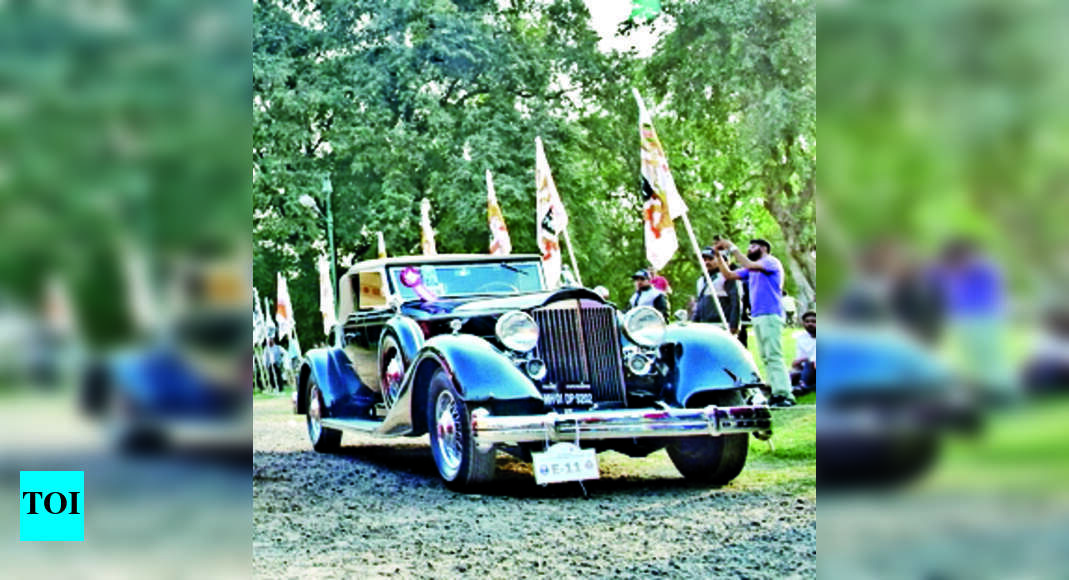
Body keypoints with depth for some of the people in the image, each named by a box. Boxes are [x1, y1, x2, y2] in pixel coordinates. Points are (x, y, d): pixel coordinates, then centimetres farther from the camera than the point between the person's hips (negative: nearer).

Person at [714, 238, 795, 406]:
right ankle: (777, 394, -1)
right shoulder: (751, 270, 26)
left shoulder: (771, 262, 0)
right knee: (766, 358, 2)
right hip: (757, 317, 9)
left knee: (774, 355, -16)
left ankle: (785, 394, -22)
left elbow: (750, 265, -17)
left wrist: (732, 248, -11)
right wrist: (719, 256, 12)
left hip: (770, 315, -9)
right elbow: (729, 275, 22)